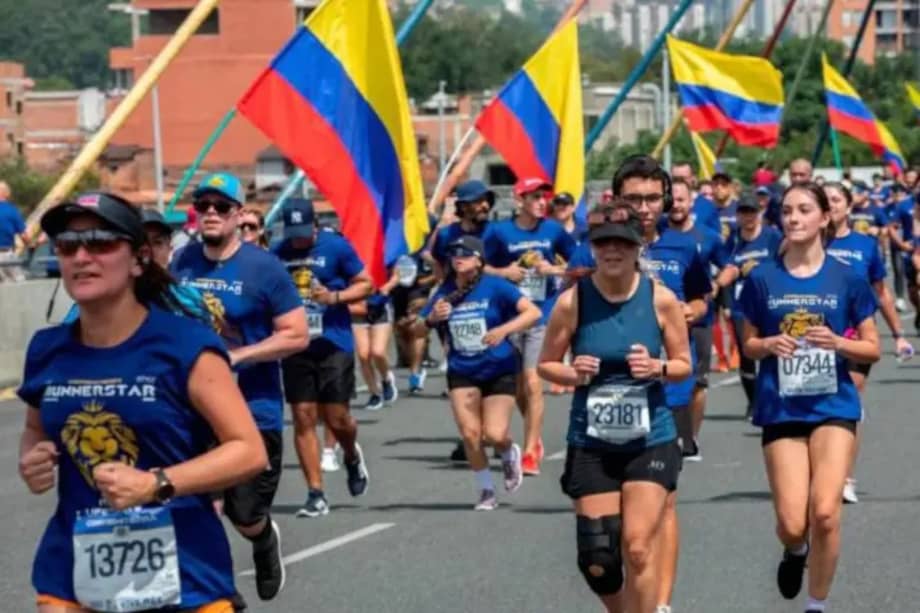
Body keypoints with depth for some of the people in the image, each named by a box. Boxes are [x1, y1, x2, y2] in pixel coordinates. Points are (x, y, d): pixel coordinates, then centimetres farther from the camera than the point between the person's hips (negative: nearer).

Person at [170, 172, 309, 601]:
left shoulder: (263, 267, -9)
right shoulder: (181, 263, 4)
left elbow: (297, 335, -10)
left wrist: (237, 356, -18)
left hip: (253, 410, -3)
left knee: (247, 518, 6)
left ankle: (265, 540, 43)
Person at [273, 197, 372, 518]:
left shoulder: (336, 247, -4)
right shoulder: (278, 253, 4)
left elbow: (365, 284, 1)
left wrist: (336, 296, -15)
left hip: (333, 345, -2)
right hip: (295, 347, 3)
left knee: (336, 418, -2)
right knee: (303, 419, -1)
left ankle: (352, 457, 34)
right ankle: (315, 494, 5)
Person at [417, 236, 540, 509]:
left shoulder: (495, 287, -9)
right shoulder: (445, 293, 2)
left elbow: (533, 312, -15)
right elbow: (418, 331, 8)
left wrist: (503, 329, -28)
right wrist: (432, 318, -14)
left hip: (498, 370, -3)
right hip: (462, 372, 3)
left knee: (495, 434, -11)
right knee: (470, 433, -7)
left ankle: (510, 454, 27)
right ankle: (486, 491, 13)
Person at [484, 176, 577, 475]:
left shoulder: (553, 230, 0)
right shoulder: (499, 232, -1)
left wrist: (554, 270, -7)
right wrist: (504, 272, -11)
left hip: (543, 315, -2)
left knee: (532, 383, -10)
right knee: (517, 385, 10)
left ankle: (530, 451, -7)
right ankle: (535, 438, 31)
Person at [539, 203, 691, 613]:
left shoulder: (661, 299, -5)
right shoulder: (573, 302, -6)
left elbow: (684, 364, 5)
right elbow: (546, 365, 4)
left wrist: (658, 368, -17)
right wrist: (573, 374, -17)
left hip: (650, 442, -1)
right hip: (590, 445, 1)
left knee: (638, 549, -10)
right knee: (597, 559, 1)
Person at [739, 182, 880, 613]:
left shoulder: (847, 279, -1)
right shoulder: (762, 279, 1)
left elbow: (872, 350, 4)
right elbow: (749, 346, 10)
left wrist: (837, 343, -15)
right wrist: (770, 344, -12)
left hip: (833, 407, -1)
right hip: (781, 411, 1)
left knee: (825, 512, -16)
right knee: (791, 524, -3)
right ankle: (795, 550, 36)